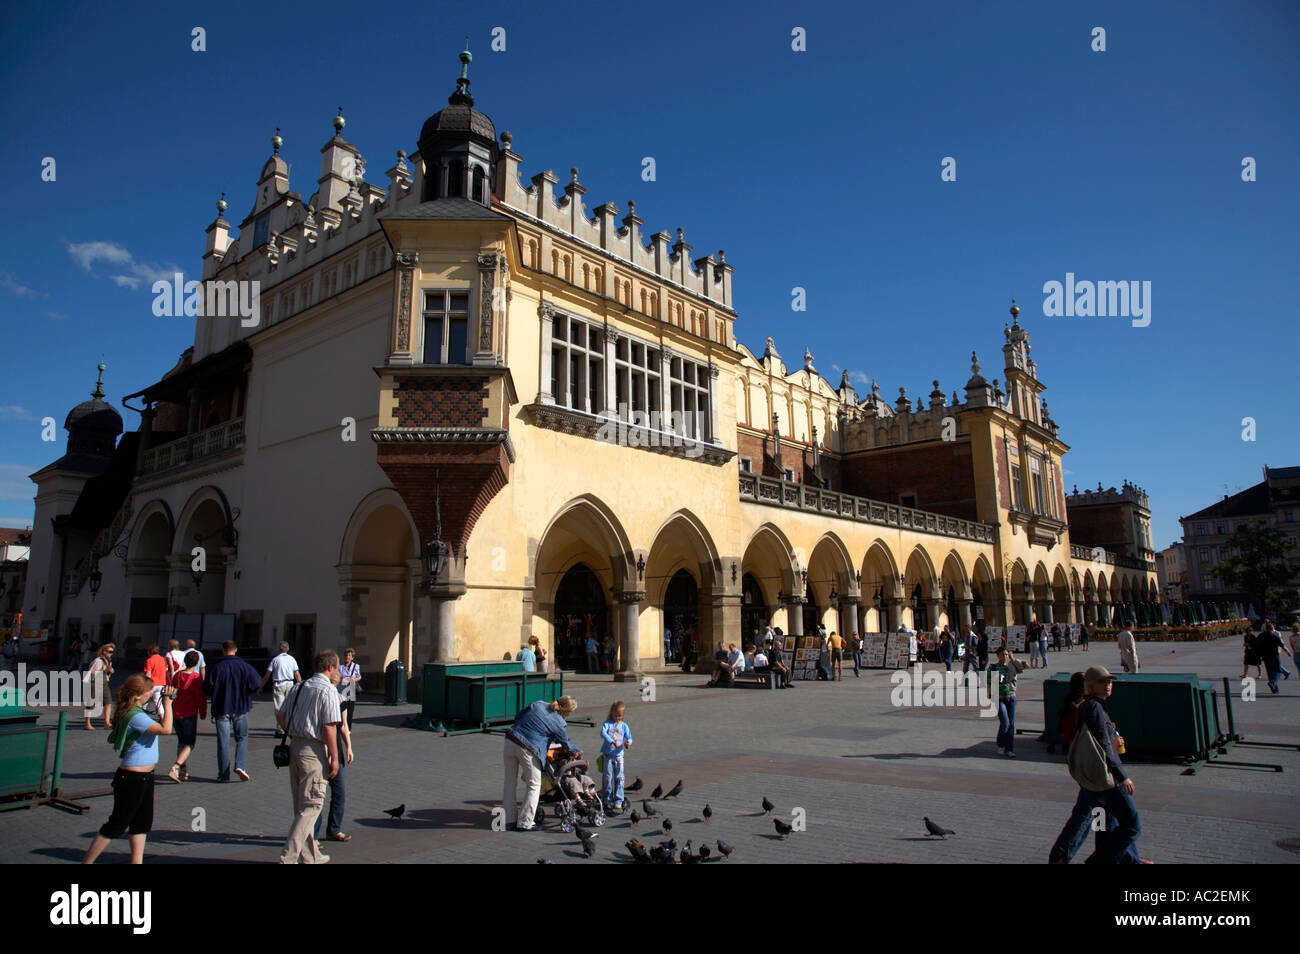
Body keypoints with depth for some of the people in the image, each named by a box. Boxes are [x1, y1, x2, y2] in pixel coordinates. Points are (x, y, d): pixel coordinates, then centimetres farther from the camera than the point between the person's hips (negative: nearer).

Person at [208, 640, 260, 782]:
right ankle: (240, 765, -6)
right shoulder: (244, 666, -2)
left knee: (223, 741, 6)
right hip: (240, 707, 0)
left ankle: (223, 774, 8)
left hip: (221, 708, 0)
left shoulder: (216, 666, -4)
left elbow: (210, 688, -6)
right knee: (242, 738, 12)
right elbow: (254, 686, -6)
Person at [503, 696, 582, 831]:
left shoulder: (538, 705, 10)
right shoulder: (559, 723, -2)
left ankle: (510, 820, 22)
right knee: (534, 785, 10)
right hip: (527, 750, -6)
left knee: (510, 782, 15)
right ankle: (524, 823, 11)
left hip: (510, 741, 6)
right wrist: (578, 751, 30)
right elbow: (566, 744, 11)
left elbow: (518, 717, 17)